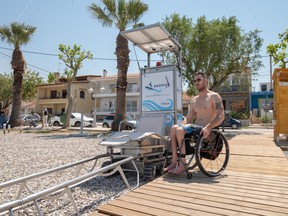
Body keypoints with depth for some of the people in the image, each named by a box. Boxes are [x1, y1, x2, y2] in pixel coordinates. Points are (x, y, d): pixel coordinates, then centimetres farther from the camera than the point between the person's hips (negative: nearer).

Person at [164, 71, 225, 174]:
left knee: (180, 131, -28)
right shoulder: (194, 100, 20)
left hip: (205, 131, -6)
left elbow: (220, 116, -11)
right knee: (174, 128, -20)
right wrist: (182, 126, -4)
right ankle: (174, 162, -21)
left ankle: (182, 165, -22)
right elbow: (188, 118, 18)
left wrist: (208, 127, -27)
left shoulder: (214, 97, 0)